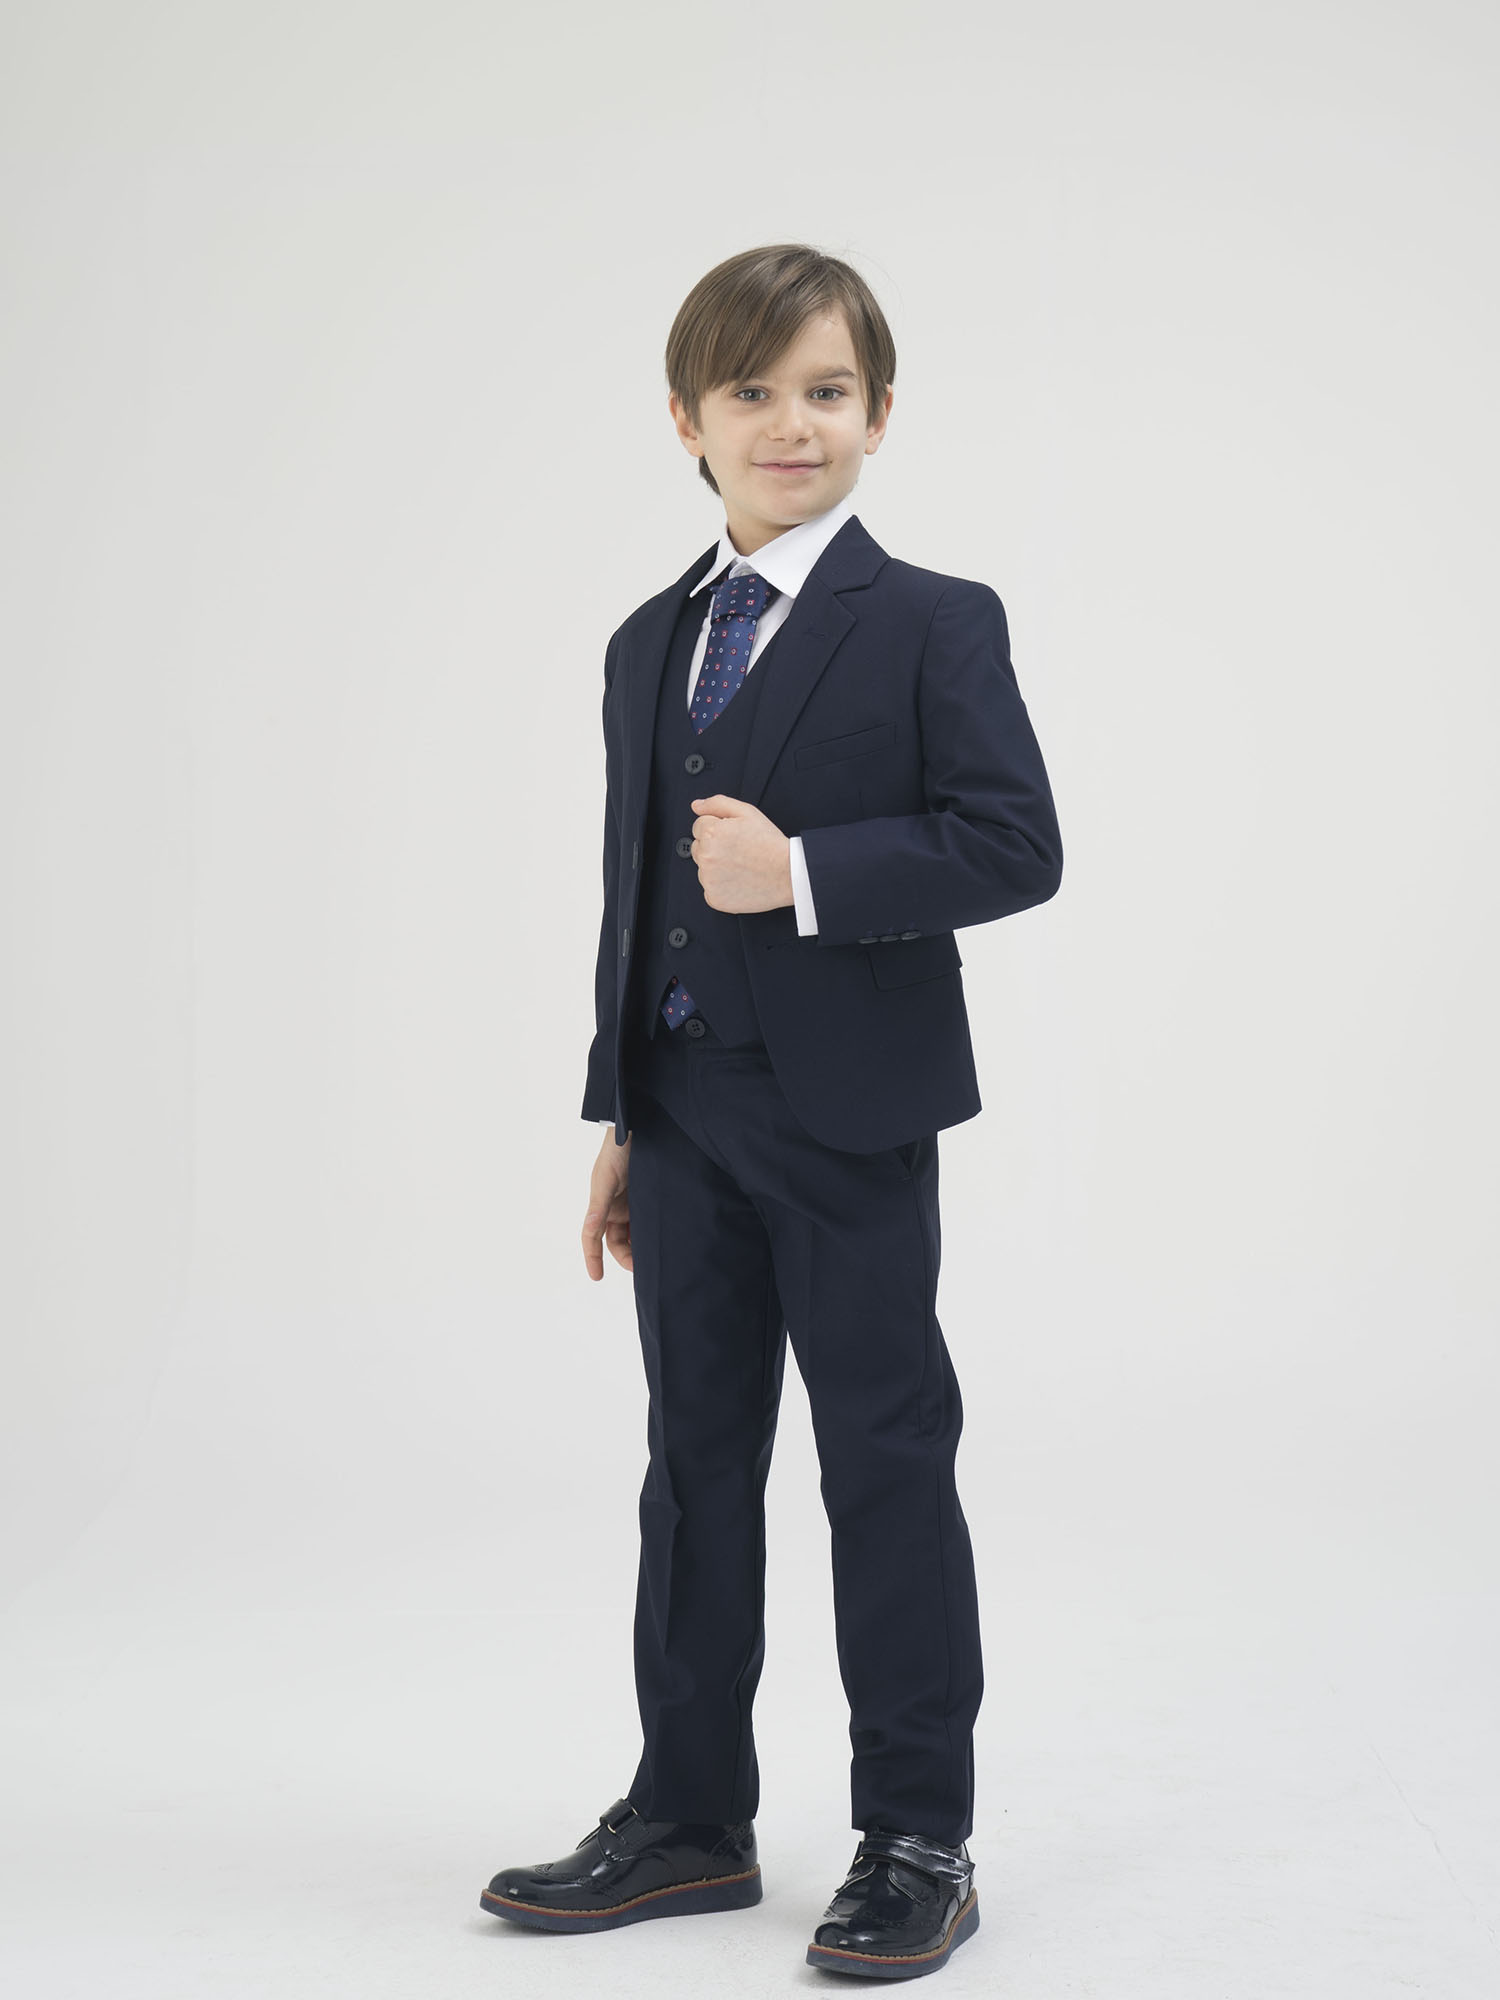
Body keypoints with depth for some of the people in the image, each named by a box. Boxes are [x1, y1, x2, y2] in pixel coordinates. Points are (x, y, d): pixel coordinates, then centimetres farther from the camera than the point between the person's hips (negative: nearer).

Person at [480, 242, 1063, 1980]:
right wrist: (621, 1119, 13)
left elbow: (1013, 844, -14)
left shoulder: (933, 625, -5)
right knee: (695, 1460, 13)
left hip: (850, 1119, -6)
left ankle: (917, 1845, 14)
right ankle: (690, 1819, 25)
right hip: (684, 1117, 6)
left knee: (886, 1465, 2)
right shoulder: (648, 647, 13)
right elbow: (635, 886, 15)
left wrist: (807, 875, -23)